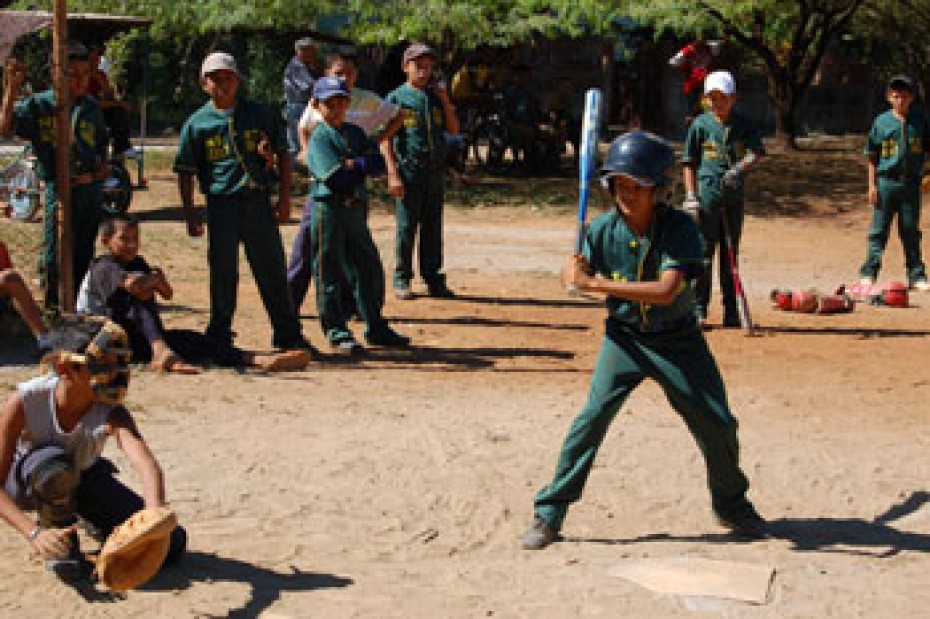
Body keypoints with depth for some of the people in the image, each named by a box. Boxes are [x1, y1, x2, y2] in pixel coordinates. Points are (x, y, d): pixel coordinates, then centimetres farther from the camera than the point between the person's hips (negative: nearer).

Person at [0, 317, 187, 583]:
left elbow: (145, 463, -46)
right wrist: (34, 533, -47)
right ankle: (61, 548, -13)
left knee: (172, 544, -9)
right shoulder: (24, 401, -32)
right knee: (53, 464, -42)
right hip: (28, 480, -3)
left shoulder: (111, 413, -29)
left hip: (83, 480, 3)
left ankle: (92, 519, 19)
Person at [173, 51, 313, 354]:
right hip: (221, 202, -1)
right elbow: (185, 172, 6)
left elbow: (282, 154, 12)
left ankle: (288, 334, 16)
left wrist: (284, 197, 5)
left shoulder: (261, 113, 7)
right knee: (223, 272, 0)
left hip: (259, 201, 1)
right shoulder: (197, 123, 4)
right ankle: (219, 335, 13)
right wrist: (190, 214, 0)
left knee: (273, 271, 6)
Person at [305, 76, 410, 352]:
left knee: (370, 269, 10)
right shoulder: (319, 138, -6)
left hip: (356, 208, 6)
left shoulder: (356, 133, 14)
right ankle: (336, 332, 9)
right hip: (329, 208, -6)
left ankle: (376, 328, 21)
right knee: (330, 273, 0)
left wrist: (354, 164, -12)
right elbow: (335, 177, -19)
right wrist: (364, 166, -6)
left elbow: (378, 164, 3)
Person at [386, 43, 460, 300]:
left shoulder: (436, 97, 15)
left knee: (433, 227, 8)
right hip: (409, 170, -5)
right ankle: (401, 280, 6)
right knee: (406, 227, -1)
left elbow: (453, 130, 10)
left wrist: (444, 98, 2)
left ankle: (433, 279, 14)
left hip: (436, 170, 5)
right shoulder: (396, 98, 0)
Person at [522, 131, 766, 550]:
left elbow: (665, 291, -33)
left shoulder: (679, 228, -21)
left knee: (718, 425, 3)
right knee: (592, 417, -13)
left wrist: (593, 283, -37)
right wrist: (575, 269, -31)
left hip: (678, 339, -1)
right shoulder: (604, 228, -10)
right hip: (624, 337, 1)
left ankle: (731, 504, 30)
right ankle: (549, 512, -4)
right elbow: (572, 277, -5)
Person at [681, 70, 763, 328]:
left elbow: (756, 152, -7)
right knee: (704, 252, -4)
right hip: (707, 195, -2)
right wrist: (691, 196, -3)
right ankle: (699, 309, 1)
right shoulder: (701, 124, 4)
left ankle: (731, 312, 14)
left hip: (734, 196, 2)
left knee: (731, 254, 8)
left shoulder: (743, 124, 6)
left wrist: (739, 168, -27)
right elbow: (689, 162, 6)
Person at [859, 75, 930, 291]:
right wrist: (872, 185, -2)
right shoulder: (881, 122, 1)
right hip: (886, 182, -1)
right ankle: (869, 273, 5)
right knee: (879, 230, 1)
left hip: (911, 183, 1)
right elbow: (872, 157, 3)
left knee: (911, 231, 9)